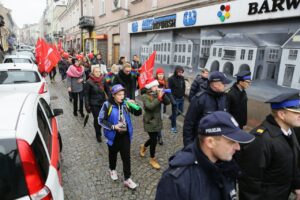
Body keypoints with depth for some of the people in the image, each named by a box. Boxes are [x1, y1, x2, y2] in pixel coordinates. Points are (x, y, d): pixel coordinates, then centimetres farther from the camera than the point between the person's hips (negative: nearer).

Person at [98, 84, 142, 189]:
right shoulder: (107, 105, -18)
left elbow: (138, 113, -5)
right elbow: (101, 120, -13)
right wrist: (113, 126, -23)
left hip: (125, 134, 2)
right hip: (113, 135, -2)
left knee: (126, 156, 6)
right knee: (113, 153, 22)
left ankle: (127, 179, 21)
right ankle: (112, 169, 50)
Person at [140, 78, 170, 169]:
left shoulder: (158, 94, 1)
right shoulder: (145, 96, -14)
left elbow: (167, 102, -7)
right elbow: (150, 106, -29)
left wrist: (163, 95, -22)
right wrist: (159, 98, -30)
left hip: (158, 121, 6)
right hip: (150, 122, -6)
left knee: (153, 138, 18)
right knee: (154, 140, -2)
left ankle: (144, 146, 50)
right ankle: (153, 159, 20)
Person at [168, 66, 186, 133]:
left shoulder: (182, 78, 6)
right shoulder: (171, 79, -13)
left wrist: (183, 95, 8)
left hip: (181, 98, 6)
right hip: (175, 99, -6)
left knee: (180, 111, 16)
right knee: (175, 113, 3)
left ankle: (171, 117, 43)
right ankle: (173, 127, 19)